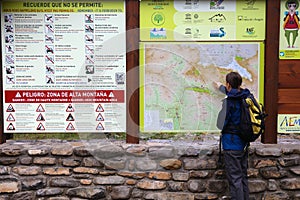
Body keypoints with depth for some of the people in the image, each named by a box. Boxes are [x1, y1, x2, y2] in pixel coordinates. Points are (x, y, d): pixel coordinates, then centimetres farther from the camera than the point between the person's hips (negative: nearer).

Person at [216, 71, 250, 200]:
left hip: (231, 143, -8)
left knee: (235, 178, -2)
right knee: (243, 176, 18)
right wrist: (221, 87, 43)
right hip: (244, 143, 8)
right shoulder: (246, 98, 4)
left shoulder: (229, 101, -19)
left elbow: (223, 123, -16)